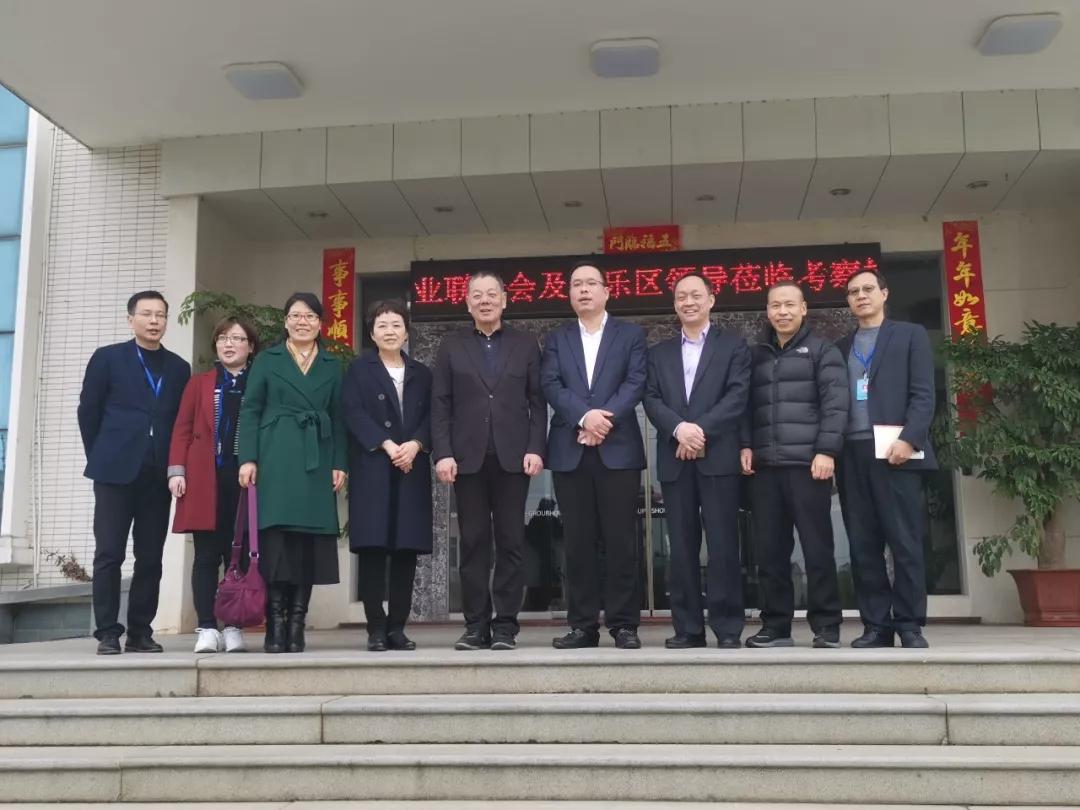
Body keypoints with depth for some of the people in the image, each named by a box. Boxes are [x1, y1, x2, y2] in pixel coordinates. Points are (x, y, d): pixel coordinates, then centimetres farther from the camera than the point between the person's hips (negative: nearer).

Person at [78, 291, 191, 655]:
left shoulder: (179, 368, 12)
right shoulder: (107, 358, 5)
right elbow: (88, 412, 5)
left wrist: (174, 465, 6)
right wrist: (101, 458, 5)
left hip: (158, 475, 3)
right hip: (116, 471, -3)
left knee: (150, 558, 4)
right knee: (109, 554, -2)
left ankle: (140, 632, 11)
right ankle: (108, 633, 3)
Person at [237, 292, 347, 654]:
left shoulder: (332, 366, 15)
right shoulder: (267, 359, 9)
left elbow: (338, 418, 11)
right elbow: (250, 410, 4)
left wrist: (340, 464, 2)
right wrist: (248, 458, -7)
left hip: (317, 463, 2)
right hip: (276, 460, -2)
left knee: (309, 540, -1)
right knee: (276, 538, -8)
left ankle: (297, 625, 4)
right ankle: (275, 625, -3)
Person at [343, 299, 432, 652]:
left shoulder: (421, 373, 17)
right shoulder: (359, 369, 9)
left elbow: (431, 416, 7)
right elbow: (353, 413, -4)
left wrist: (414, 444, -11)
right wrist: (387, 445, -14)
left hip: (412, 469, 3)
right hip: (372, 469, -2)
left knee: (407, 549, 0)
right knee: (372, 548, -6)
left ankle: (398, 627, 7)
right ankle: (376, 628, -1)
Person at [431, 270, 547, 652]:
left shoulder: (526, 344, 10)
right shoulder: (451, 347, 11)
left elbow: (538, 402, 5)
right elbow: (440, 405, 5)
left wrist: (535, 449, -6)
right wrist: (442, 453, -6)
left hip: (513, 457, 0)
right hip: (468, 458, 1)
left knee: (511, 542, 0)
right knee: (473, 543, 2)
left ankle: (506, 625, 5)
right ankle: (476, 625, 7)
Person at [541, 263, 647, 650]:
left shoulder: (631, 335, 11)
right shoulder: (557, 339, 15)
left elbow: (636, 383, -2)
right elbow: (550, 385, 0)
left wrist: (605, 418, -16)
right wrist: (584, 416, -16)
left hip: (618, 449, -2)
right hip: (569, 451, 2)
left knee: (620, 539, -2)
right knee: (578, 541, 3)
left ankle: (624, 623, 5)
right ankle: (582, 624, 9)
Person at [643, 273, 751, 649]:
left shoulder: (733, 346, 8)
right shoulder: (659, 353, 18)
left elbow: (737, 395, -4)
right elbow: (651, 399, 5)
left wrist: (701, 429, -15)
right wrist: (679, 428, -13)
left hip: (718, 456, -3)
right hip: (674, 460, 3)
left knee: (723, 543, -4)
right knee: (682, 545, 4)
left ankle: (727, 627, 2)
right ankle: (687, 627, 9)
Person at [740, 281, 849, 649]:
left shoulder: (822, 350, 6)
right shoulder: (756, 355, 18)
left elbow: (835, 403, -3)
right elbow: (746, 404, 16)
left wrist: (826, 451, -13)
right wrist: (745, 444, 2)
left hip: (808, 463, -4)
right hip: (765, 465, 4)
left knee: (817, 547, -2)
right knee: (769, 549, 5)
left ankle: (826, 627, 6)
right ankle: (775, 625, 13)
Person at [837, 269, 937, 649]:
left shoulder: (910, 335, 10)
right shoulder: (841, 347, 20)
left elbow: (923, 394, -1)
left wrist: (908, 439, -14)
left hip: (895, 451, -3)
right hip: (852, 455, 4)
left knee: (905, 542, -3)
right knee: (863, 546, 2)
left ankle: (909, 625, 4)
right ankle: (876, 625, 7)